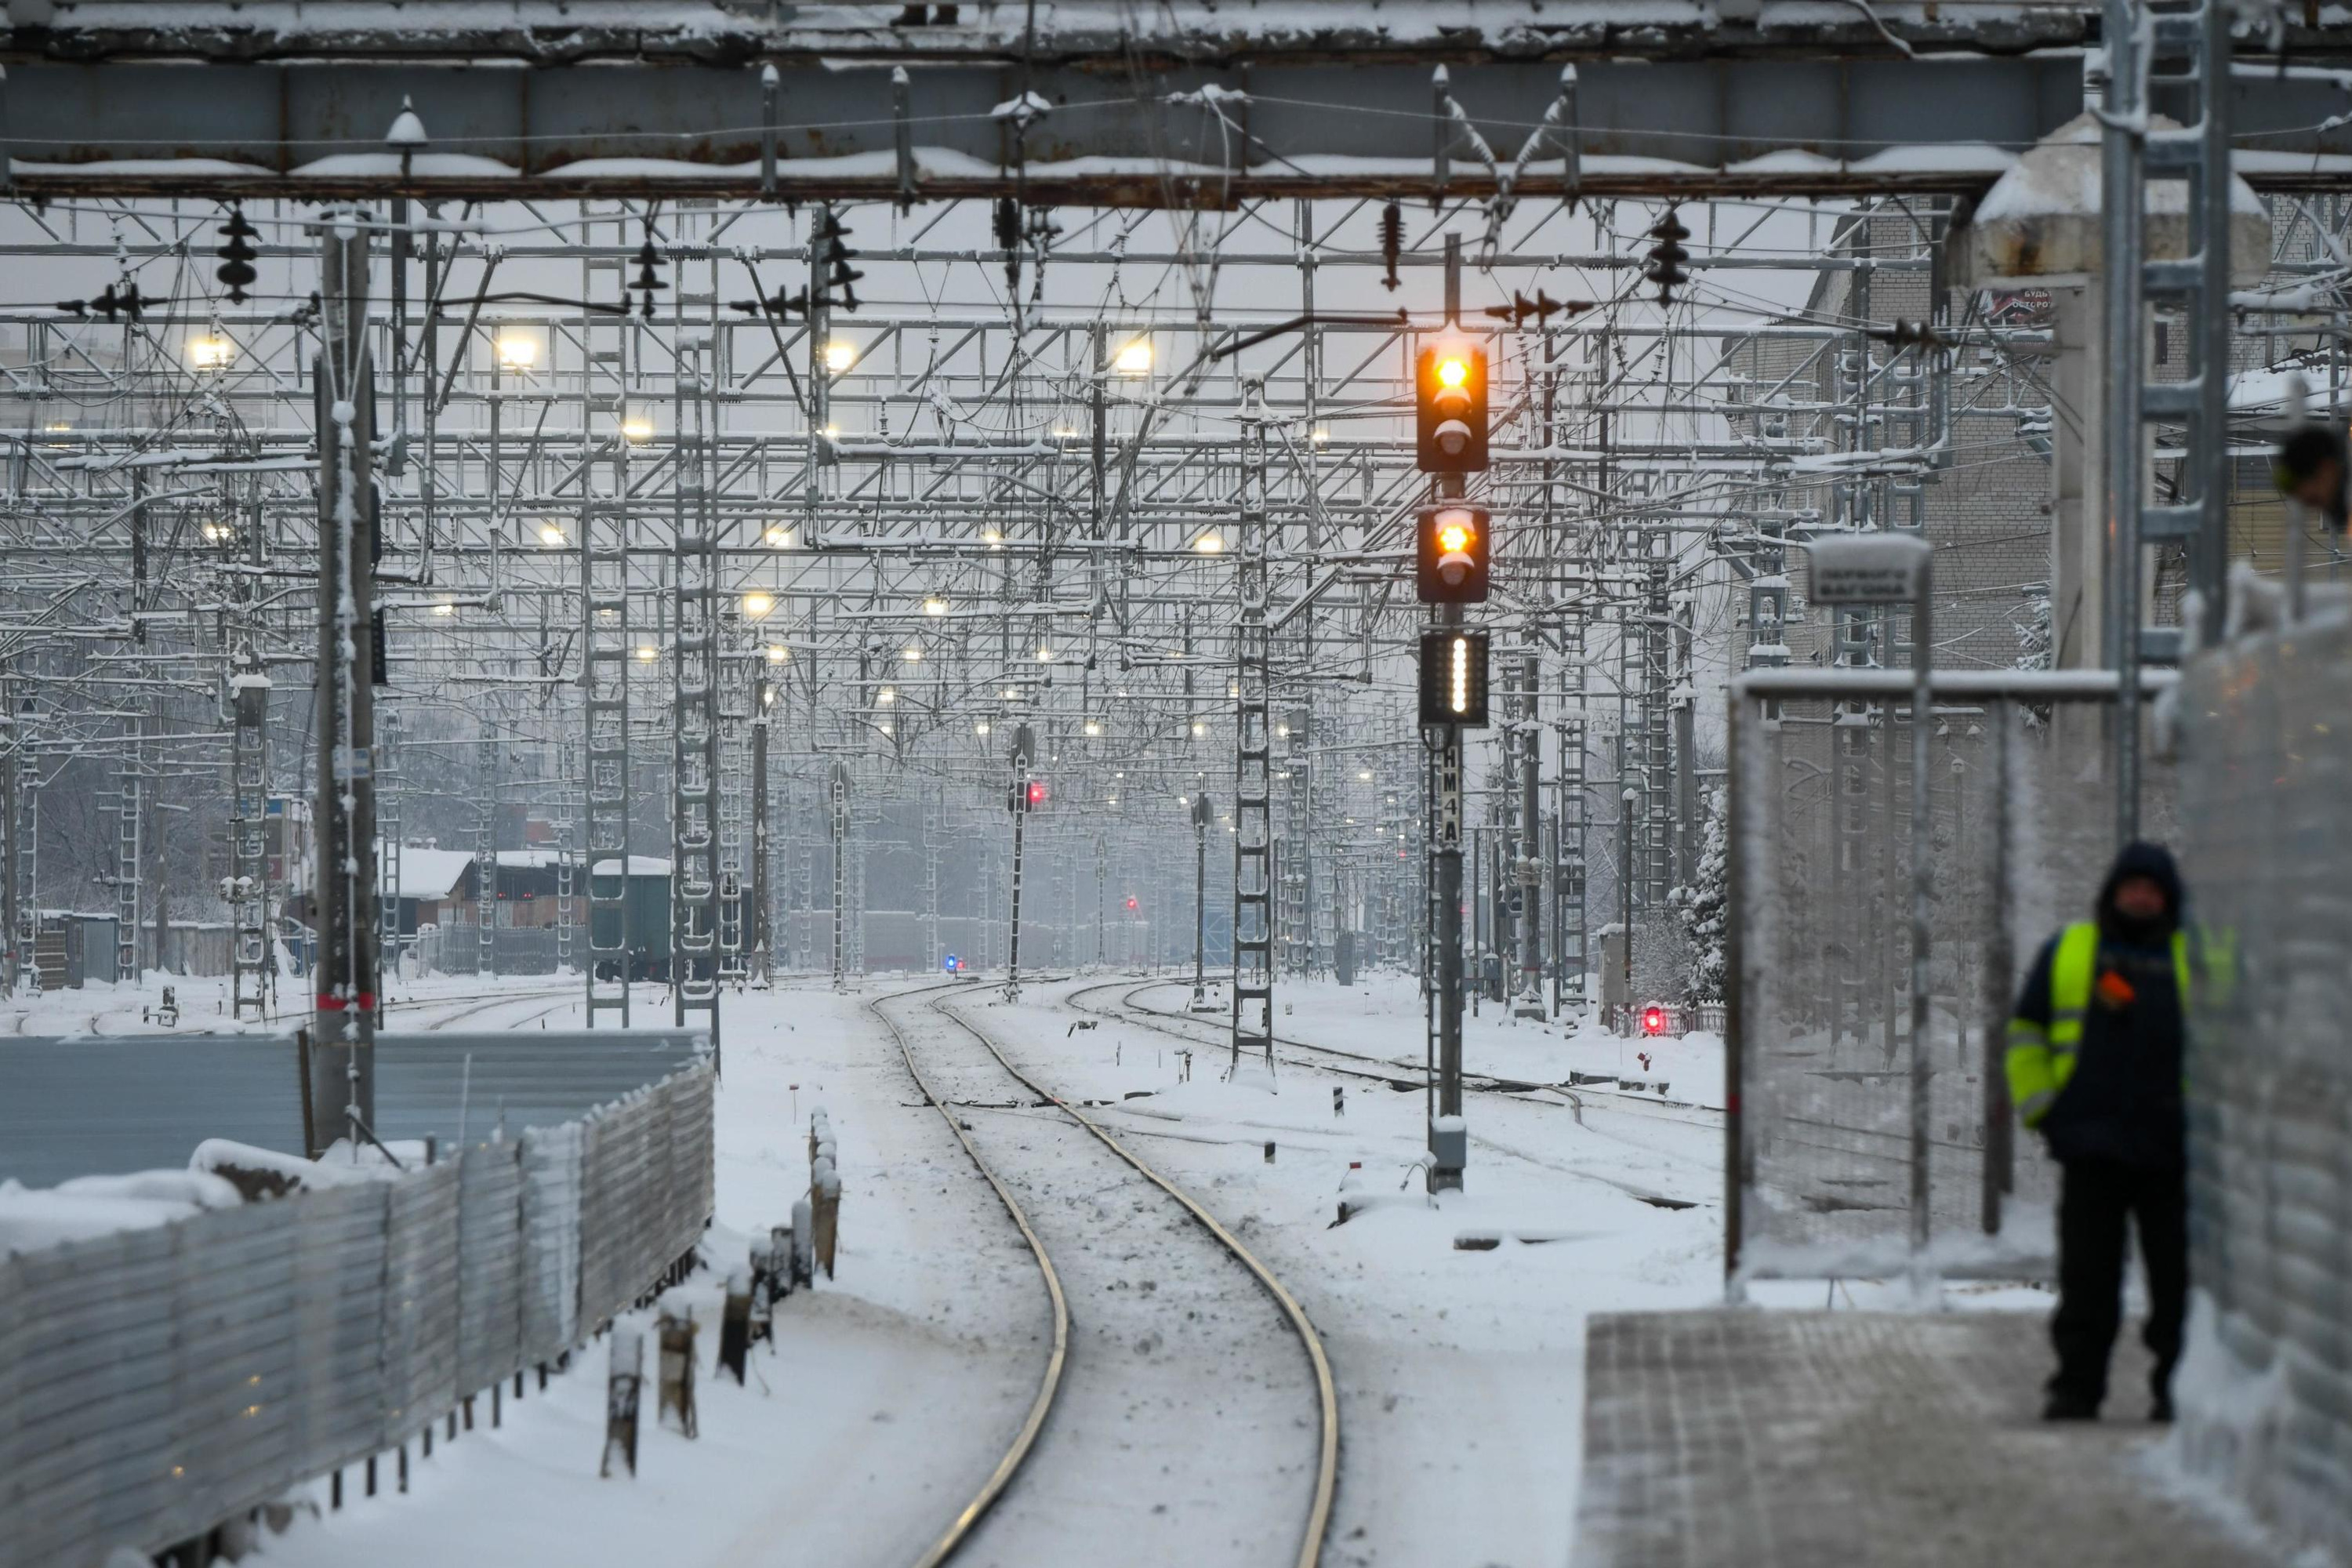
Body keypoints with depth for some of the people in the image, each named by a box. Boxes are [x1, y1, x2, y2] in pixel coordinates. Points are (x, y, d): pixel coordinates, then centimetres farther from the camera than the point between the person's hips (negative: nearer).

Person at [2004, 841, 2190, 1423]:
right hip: (2090, 1148, 0)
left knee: (2177, 1277, 1)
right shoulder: (2066, 954, 12)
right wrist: (2040, 1108, 4)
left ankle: (2178, 1386, 8)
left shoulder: (2198, 961, 10)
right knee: (2086, 1278, -1)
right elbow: (2026, 1034, 15)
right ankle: (2077, 1387, 3)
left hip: (2172, 1152, 0)